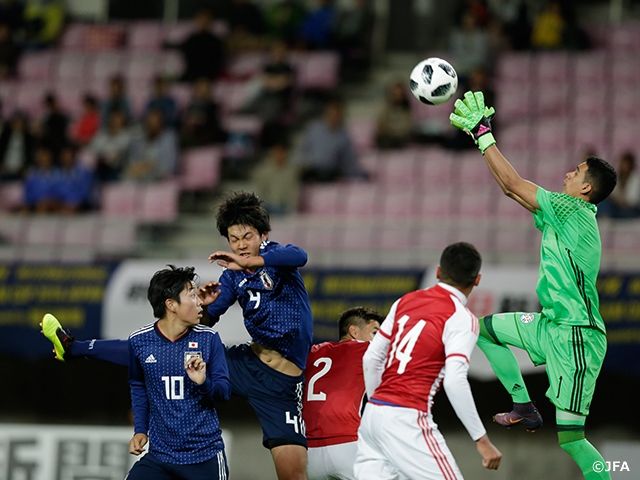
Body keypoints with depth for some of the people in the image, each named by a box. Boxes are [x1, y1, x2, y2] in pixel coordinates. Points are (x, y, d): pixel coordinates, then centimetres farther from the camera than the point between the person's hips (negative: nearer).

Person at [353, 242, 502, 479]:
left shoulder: (406, 301, 13)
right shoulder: (461, 319, -6)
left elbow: (371, 359, 17)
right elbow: (454, 381, -17)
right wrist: (482, 440, -13)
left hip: (372, 414, 7)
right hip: (407, 420, -7)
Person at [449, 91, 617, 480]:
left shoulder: (572, 210, -15)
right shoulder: (563, 212, 11)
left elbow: (512, 184, -15)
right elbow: (513, 187, 17)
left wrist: (484, 134, -8)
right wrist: (482, 135, 14)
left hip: (575, 336, -10)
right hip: (551, 326, 10)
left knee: (571, 438, -12)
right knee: (483, 329, 21)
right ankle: (524, 408, 19)